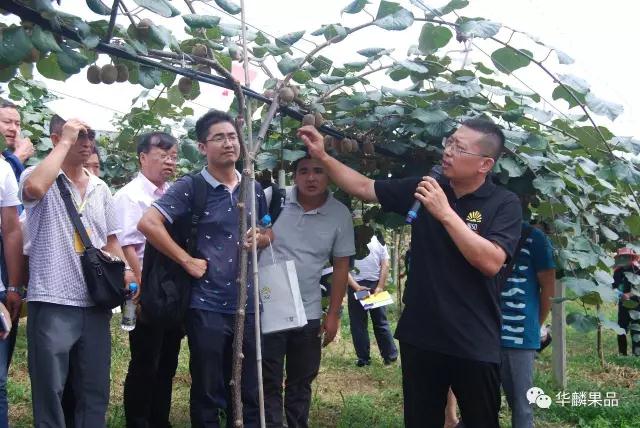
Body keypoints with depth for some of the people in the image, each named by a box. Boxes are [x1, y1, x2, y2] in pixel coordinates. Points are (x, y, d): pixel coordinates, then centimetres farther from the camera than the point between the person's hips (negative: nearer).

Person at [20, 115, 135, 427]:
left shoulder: (101, 188, 14)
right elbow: (34, 188, -28)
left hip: (96, 303, 5)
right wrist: (65, 142, -18)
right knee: (50, 391, 4)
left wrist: (125, 271, 1)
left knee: (95, 391, 13)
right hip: (53, 303, -5)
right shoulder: (38, 176, -3)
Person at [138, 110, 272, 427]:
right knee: (208, 394, 7)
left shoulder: (254, 189, 10)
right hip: (207, 305, -5)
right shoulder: (190, 187, -7)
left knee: (249, 393, 15)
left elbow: (267, 231, 24)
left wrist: (263, 238, 0)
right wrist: (187, 261, -16)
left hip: (248, 305, 5)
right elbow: (148, 223, -17)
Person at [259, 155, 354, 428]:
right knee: (268, 382, 6)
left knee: (301, 382, 17)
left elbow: (341, 267, 2)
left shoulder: (340, 215, -4)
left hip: (308, 314, 2)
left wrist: (333, 314, 3)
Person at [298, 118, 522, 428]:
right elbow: (363, 187, 8)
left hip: (474, 343, -3)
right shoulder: (423, 189, 2)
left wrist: (445, 213, -23)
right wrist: (322, 156, -1)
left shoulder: (504, 203, -9)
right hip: (419, 335, 3)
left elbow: (491, 262, -22)